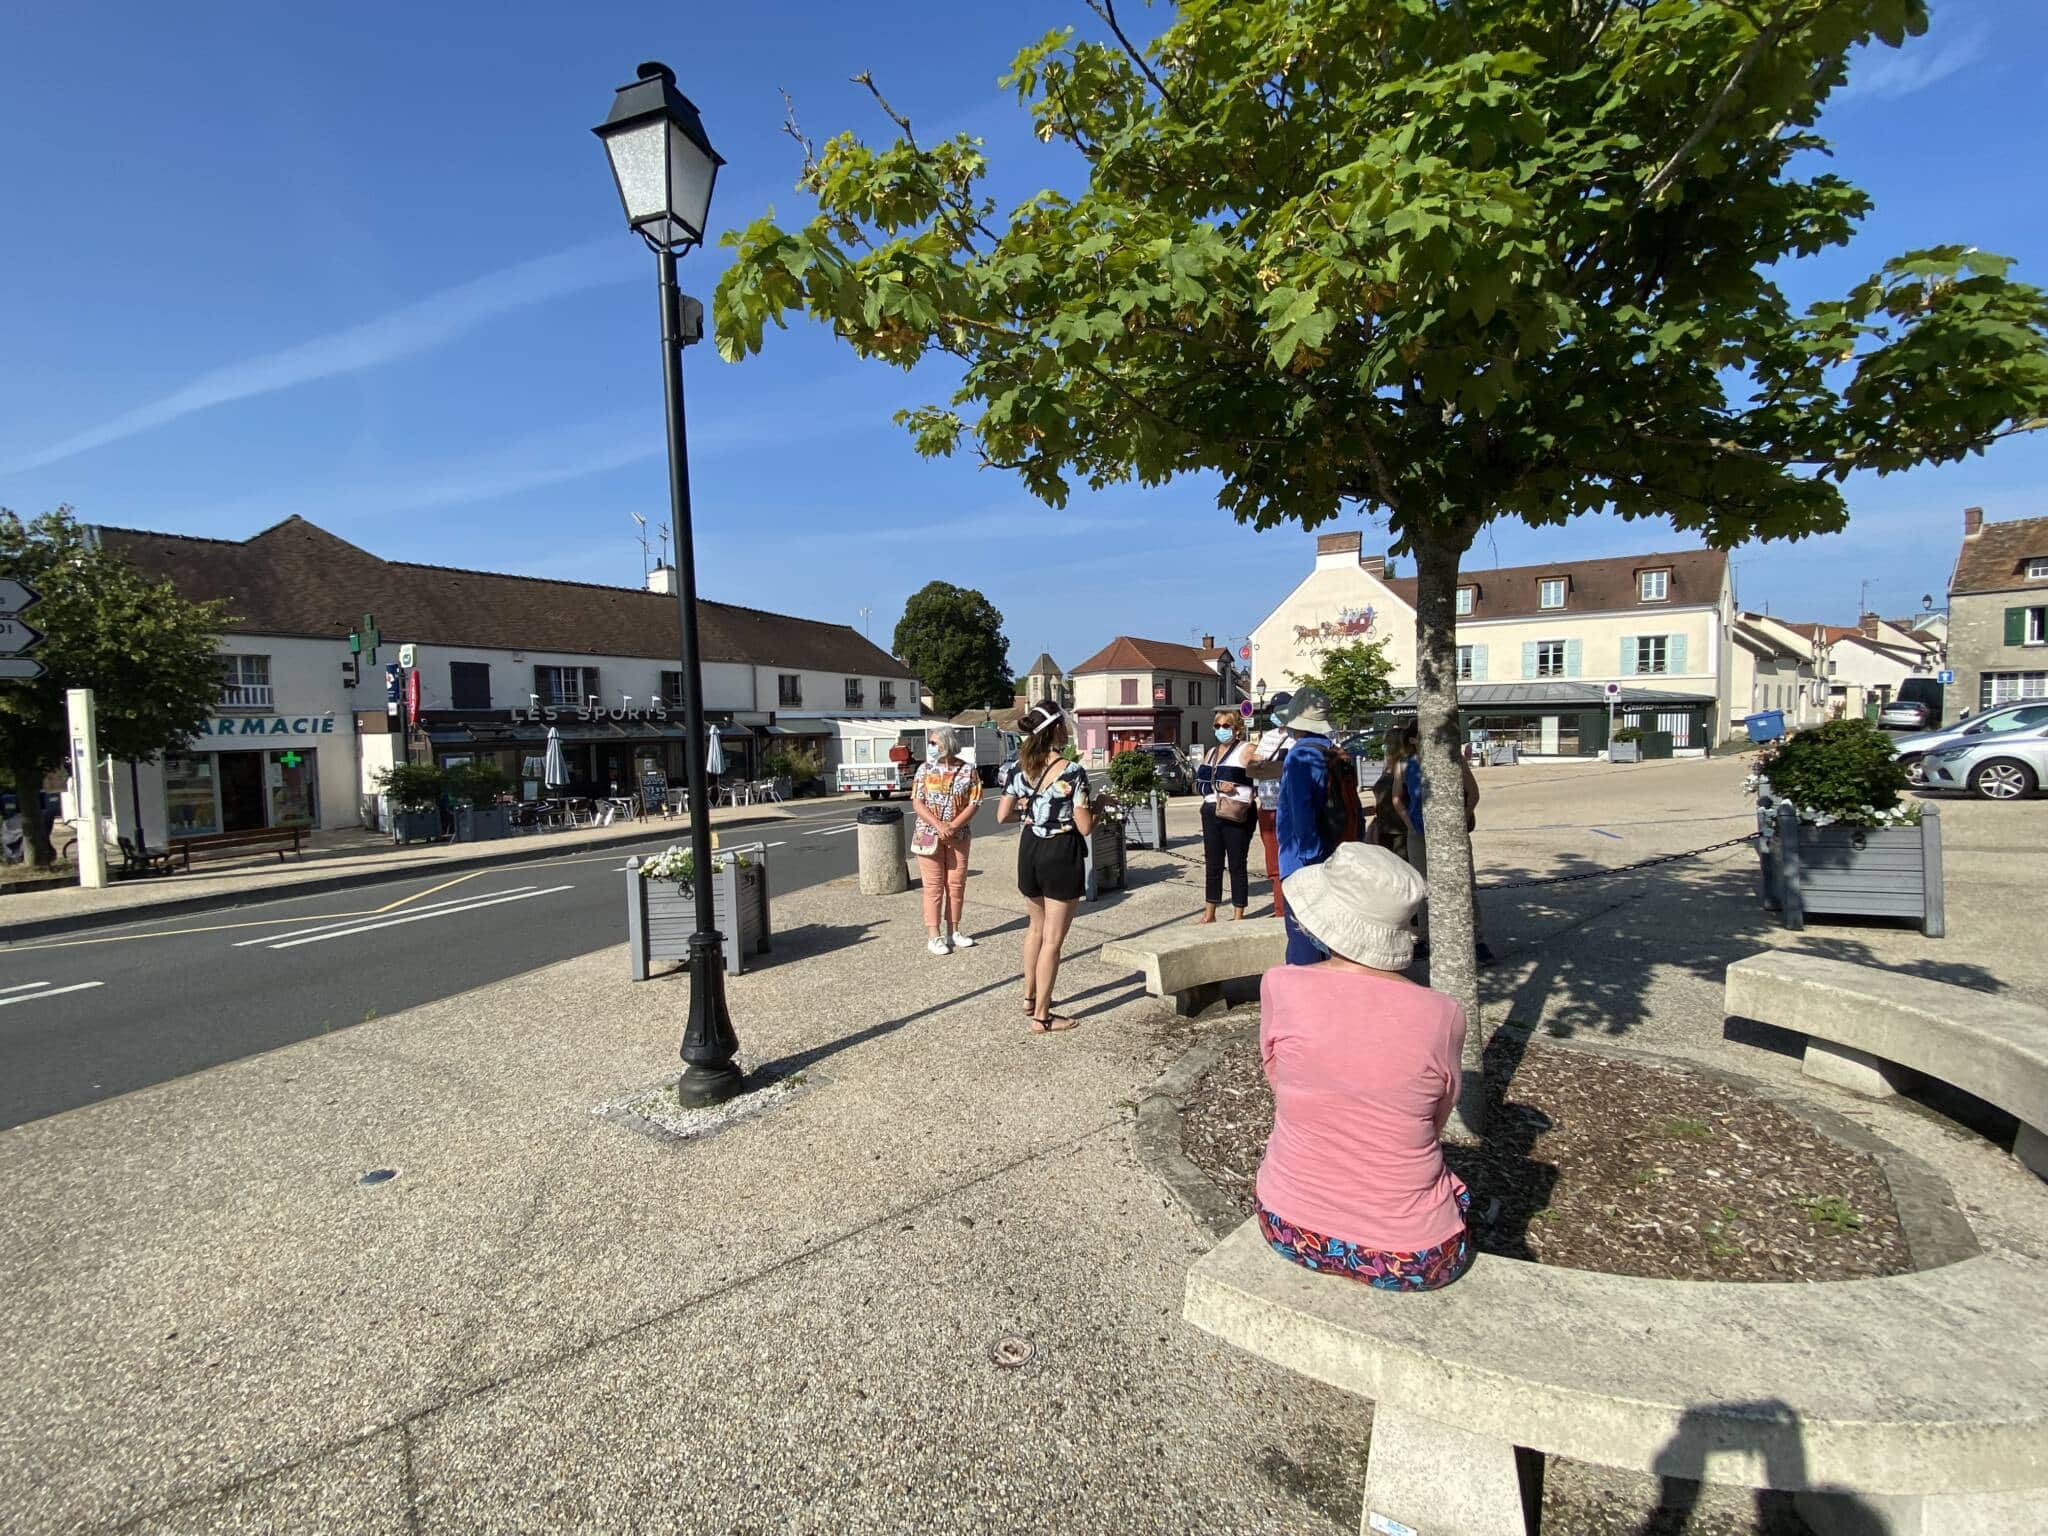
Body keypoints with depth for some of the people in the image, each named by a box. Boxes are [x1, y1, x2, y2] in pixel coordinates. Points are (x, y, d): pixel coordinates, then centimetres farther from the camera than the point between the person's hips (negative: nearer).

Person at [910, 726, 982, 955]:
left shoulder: (968, 770, -2)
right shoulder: (925, 769, 0)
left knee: (956, 884, 7)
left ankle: (953, 931, 20)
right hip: (929, 835, -1)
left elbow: (973, 803, -5)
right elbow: (917, 803, -5)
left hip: (959, 835, 1)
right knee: (933, 885, 0)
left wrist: (952, 827, -16)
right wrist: (939, 827, -17)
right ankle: (934, 936, 4)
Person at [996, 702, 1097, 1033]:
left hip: (1029, 852, 6)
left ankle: (1030, 997, 38)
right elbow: (1085, 827, -16)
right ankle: (1041, 1016, 13)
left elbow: (1003, 815, 4)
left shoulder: (1019, 768, -1)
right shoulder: (1073, 772, -17)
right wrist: (1097, 807, 2)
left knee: (1037, 925, 27)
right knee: (1052, 939, 5)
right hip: (1062, 855, -6)